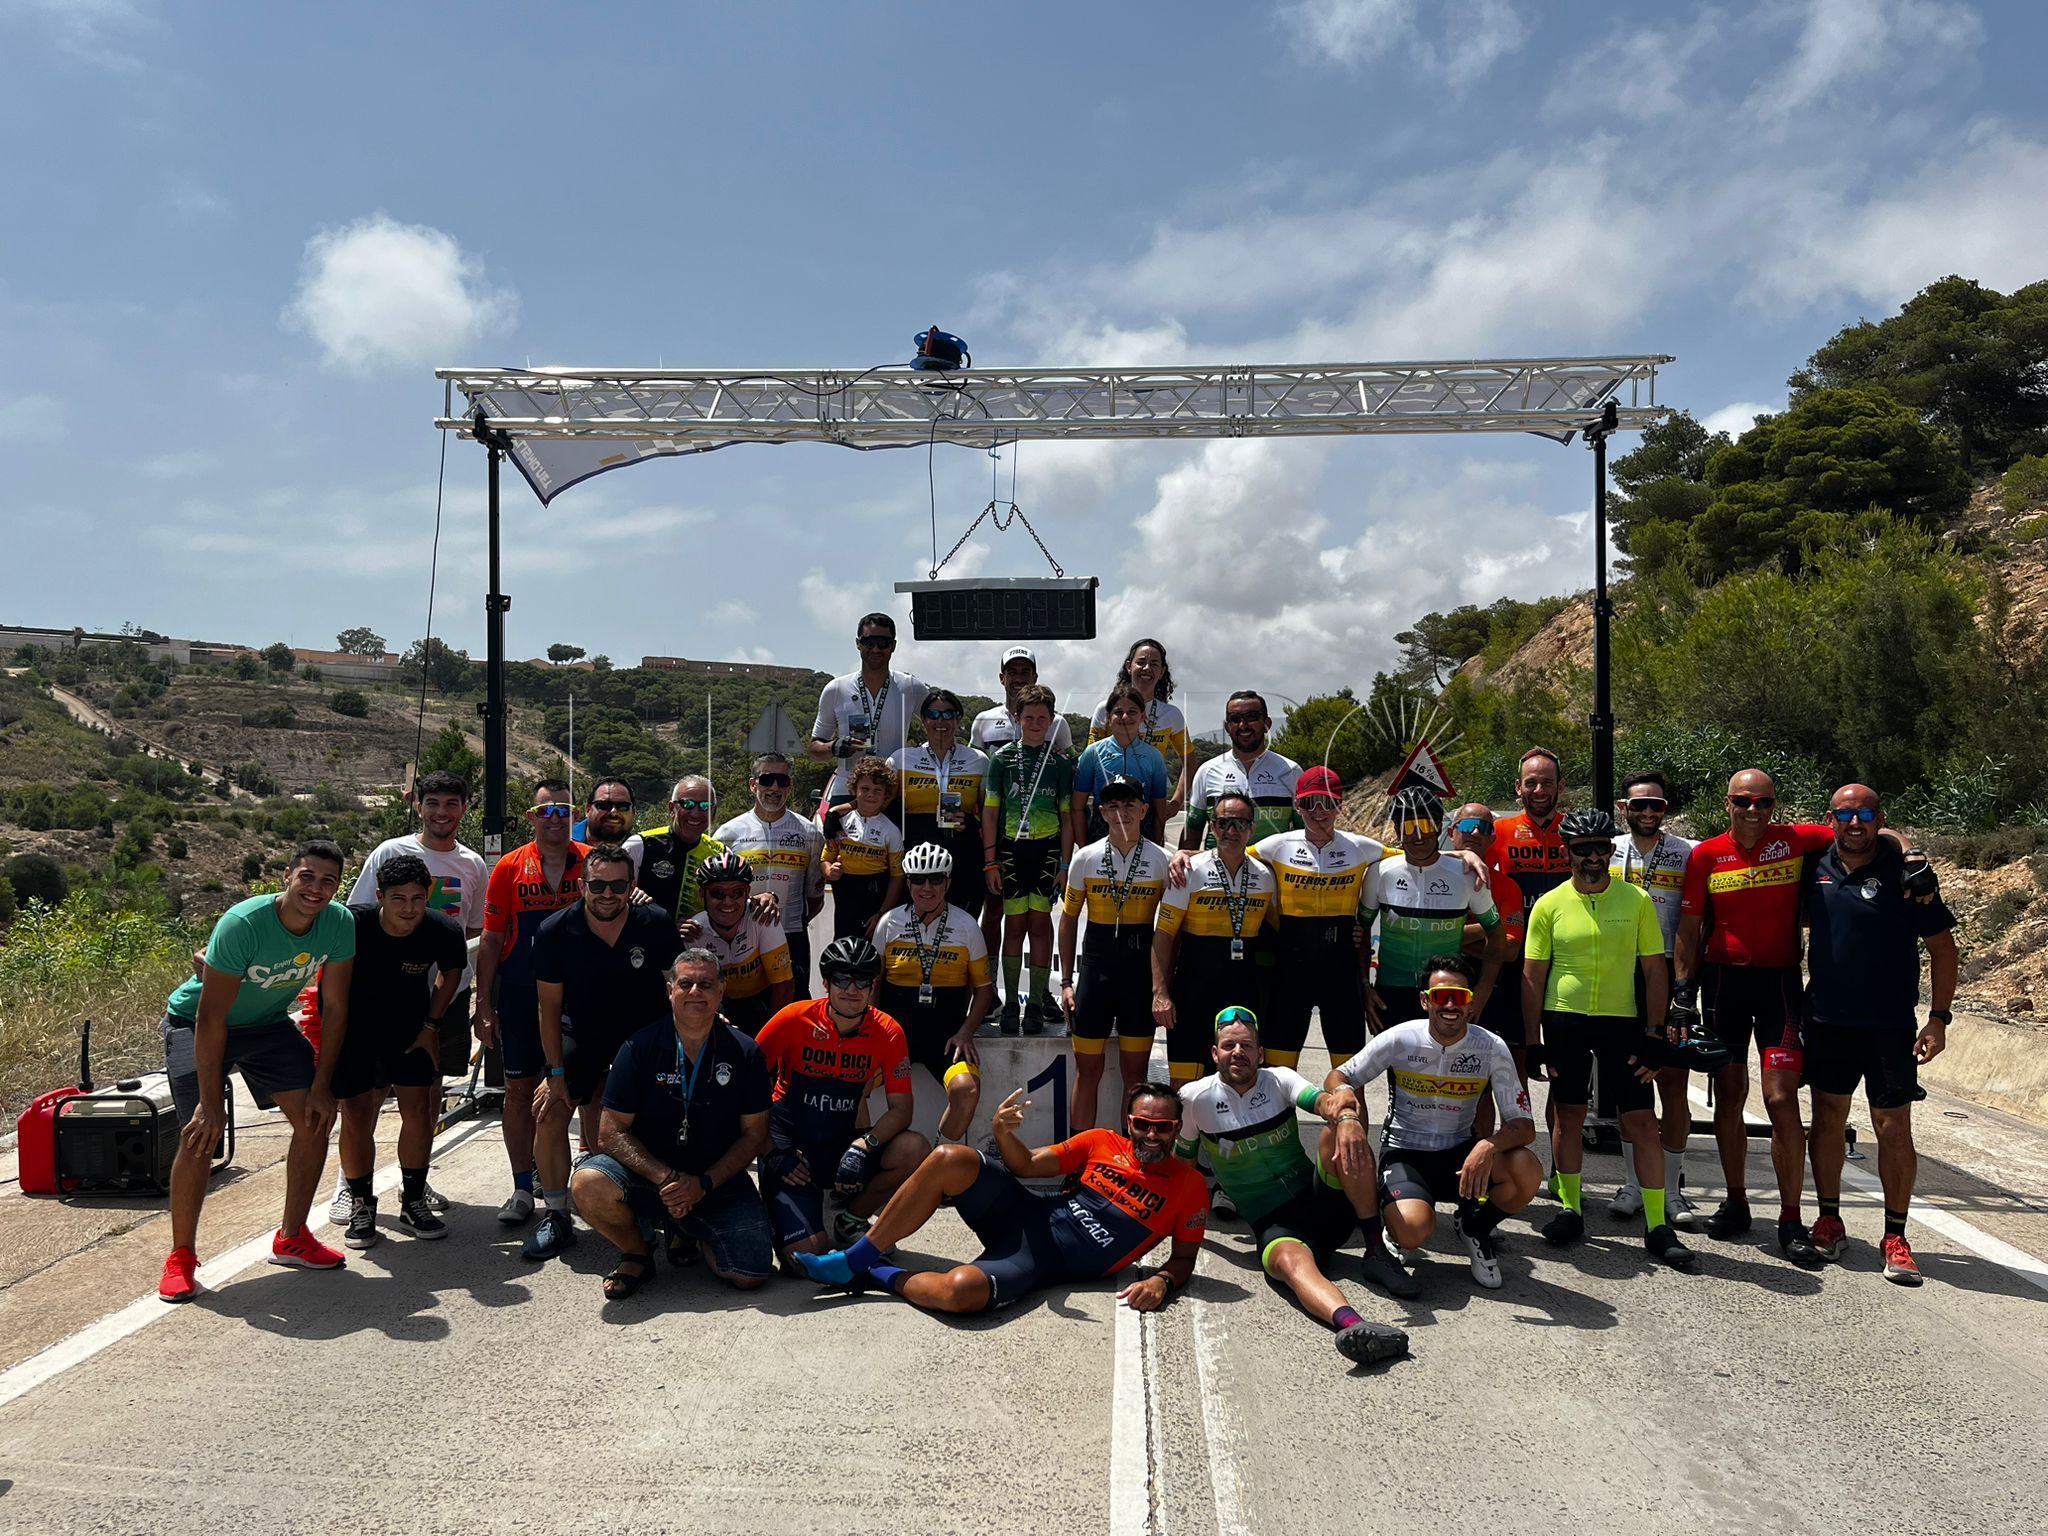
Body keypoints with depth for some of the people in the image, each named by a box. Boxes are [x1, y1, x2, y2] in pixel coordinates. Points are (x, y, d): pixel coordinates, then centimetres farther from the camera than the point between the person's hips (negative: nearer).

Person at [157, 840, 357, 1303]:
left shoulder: (340, 925, -19)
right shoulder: (242, 924, -33)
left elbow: (334, 1008, -9)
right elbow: (211, 1018, -30)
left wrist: (321, 1087, -11)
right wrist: (210, 1102, -28)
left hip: (268, 1023, 5)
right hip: (196, 1023, -5)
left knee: (316, 1117, -5)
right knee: (200, 1135, -16)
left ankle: (291, 1238, 11)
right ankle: (181, 1257, 2)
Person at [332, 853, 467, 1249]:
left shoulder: (443, 932, -23)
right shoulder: (352, 925, -28)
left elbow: (451, 971, 1)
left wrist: (432, 1026, -2)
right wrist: (326, 1023, -5)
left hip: (410, 1026, 1)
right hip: (354, 1025, -1)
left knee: (419, 1109, -4)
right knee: (356, 1115, -5)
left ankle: (413, 1203, 12)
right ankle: (361, 1206, 13)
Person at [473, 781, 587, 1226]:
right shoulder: (510, 868, 2)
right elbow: (491, 941, 5)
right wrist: (484, 1005, 1)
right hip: (520, 998, 1)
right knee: (520, 1089, 6)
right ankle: (523, 1189, 17)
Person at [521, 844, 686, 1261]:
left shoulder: (656, 924, -19)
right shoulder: (555, 932, -18)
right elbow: (549, 1007, -10)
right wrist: (556, 1072, -13)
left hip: (645, 1032, 0)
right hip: (582, 1032, 0)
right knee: (549, 1108, -15)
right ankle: (556, 1218, -1)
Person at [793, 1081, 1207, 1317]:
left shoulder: (1188, 1186, 1)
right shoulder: (1102, 1143, 8)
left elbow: (1183, 1260, 8)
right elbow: (1026, 1164, 8)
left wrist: (1162, 1282, -15)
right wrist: (1003, 1133, -13)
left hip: (1050, 1262, -4)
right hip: (1027, 1216, 4)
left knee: (962, 1290, -36)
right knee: (950, 1158, -24)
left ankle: (878, 1276, -5)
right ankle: (853, 1260, -11)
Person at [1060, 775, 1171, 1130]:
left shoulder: (1161, 860, -1)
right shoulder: (1086, 858, 1)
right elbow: (1069, 920, 8)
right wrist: (1066, 981, 5)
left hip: (1142, 969, 0)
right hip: (1095, 967, 1)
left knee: (1135, 1071, 7)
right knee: (1088, 1069, 5)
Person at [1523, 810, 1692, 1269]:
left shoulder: (1637, 900, 0)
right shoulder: (1549, 904, 0)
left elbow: (1654, 972, 3)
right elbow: (1532, 977, 3)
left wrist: (1653, 1034, -3)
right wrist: (1532, 1041, -1)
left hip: (1622, 1020, 0)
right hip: (1564, 1019, 0)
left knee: (1642, 1119, -1)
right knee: (1569, 1115, 8)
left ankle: (1657, 1226, 7)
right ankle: (1570, 1210, 21)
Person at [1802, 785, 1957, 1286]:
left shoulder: (1905, 873, -7)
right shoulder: (1815, 869, 3)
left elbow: (1942, 947, -3)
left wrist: (1939, 1016, -9)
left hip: (1889, 1024, -3)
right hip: (1826, 1019, 4)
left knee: (1894, 1128, 0)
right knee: (1828, 1117, 10)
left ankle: (1895, 1236, 12)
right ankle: (1829, 1221, 23)